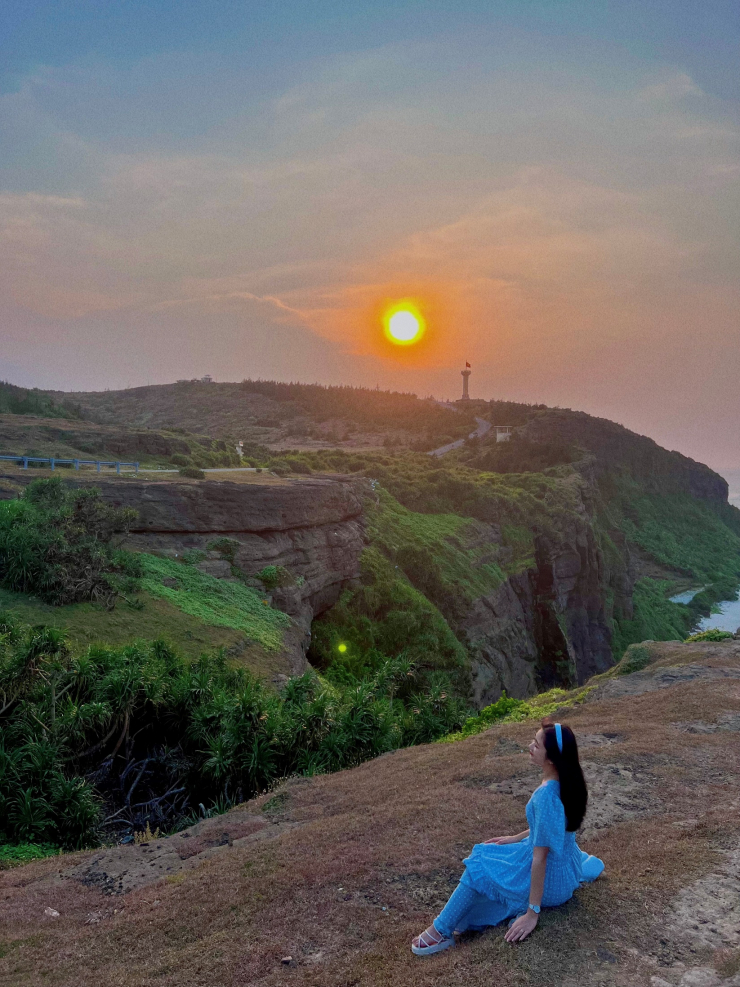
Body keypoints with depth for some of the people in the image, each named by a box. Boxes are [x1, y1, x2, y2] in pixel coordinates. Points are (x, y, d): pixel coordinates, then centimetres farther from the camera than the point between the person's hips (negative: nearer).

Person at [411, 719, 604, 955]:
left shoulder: (545, 796, -33)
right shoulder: (568, 780, -7)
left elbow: (540, 858, -29)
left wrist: (532, 913, -23)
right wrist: (516, 838, 15)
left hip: (551, 883, -8)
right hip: (568, 867, 8)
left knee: (479, 867, -9)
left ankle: (441, 932, -6)